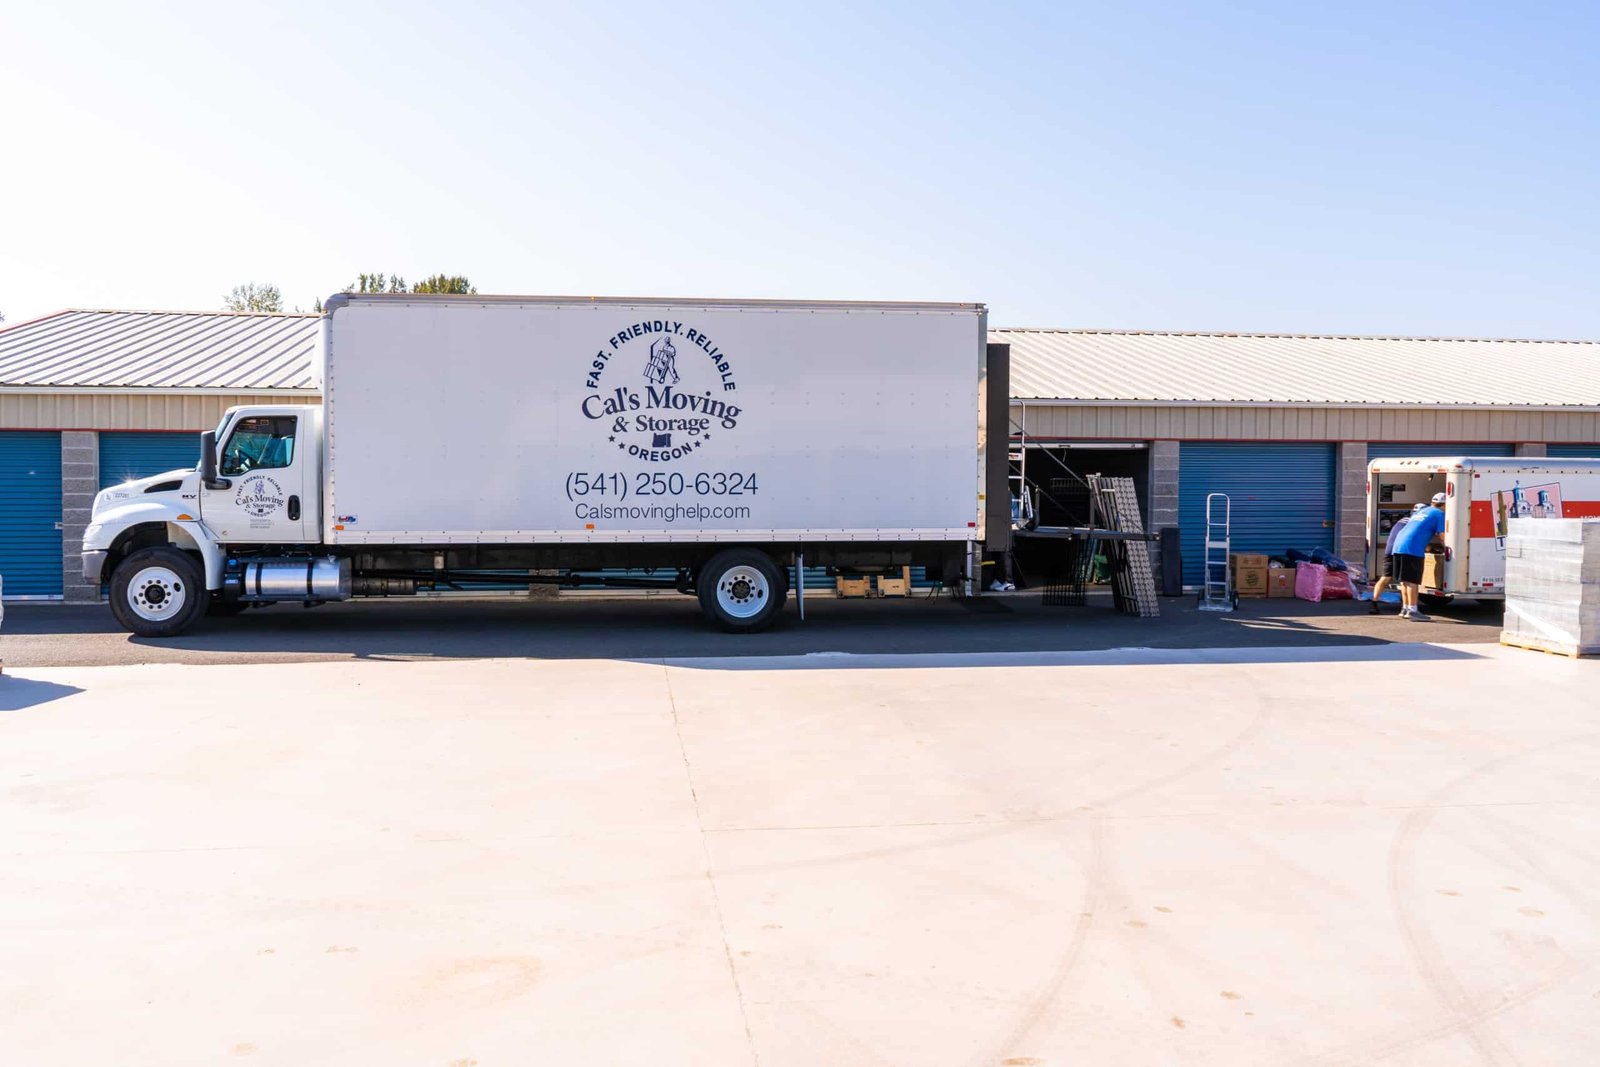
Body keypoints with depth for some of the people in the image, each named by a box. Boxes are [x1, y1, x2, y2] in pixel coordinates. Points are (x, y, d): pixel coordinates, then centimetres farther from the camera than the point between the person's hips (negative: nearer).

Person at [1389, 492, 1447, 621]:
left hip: (1398, 545, 8)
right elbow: (1442, 536, -4)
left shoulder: (1421, 512, 28)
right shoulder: (1439, 514, 4)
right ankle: (1412, 610, -9)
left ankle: (1405, 608, 18)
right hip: (1413, 548, -8)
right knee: (1412, 580, -8)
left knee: (1405, 580, 13)